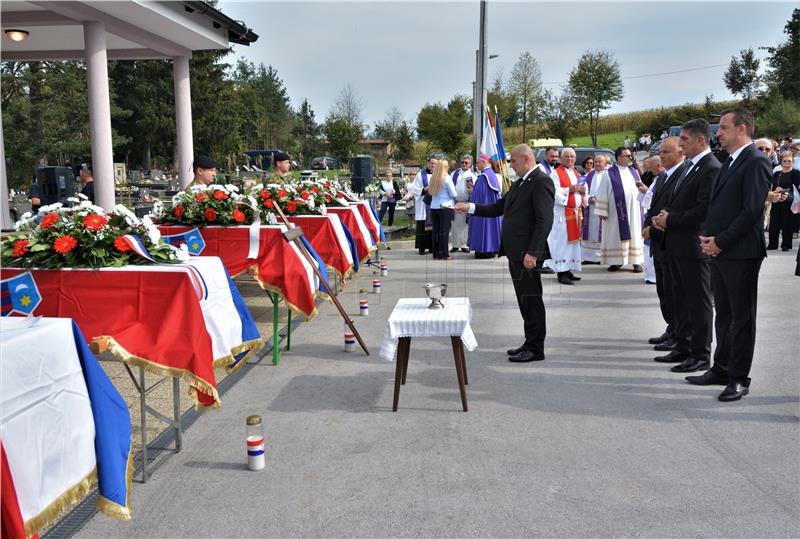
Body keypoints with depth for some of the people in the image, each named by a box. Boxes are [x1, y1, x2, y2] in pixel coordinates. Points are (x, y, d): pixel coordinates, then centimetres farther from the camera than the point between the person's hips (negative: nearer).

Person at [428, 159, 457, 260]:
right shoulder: (447, 178, -10)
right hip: (445, 207, -5)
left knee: (436, 231, 8)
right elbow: (453, 194, -7)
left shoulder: (433, 178, 4)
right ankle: (443, 254, -2)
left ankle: (436, 254, 12)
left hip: (434, 207, 5)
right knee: (444, 231, -2)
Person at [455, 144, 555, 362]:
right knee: (525, 299, 14)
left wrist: (532, 253, -24)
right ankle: (531, 343, 23)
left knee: (531, 299, -3)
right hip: (515, 253, 9)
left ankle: (536, 348, 5)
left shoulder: (541, 182, -12)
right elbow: (498, 208, 22)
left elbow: (544, 221, -19)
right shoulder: (520, 183, 19)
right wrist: (470, 207, 13)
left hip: (528, 254, -9)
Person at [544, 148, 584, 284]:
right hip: (562, 212, -8)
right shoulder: (556, 173, -4)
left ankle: (568, 270, 14)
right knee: (562, 241, -9)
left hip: (575, 212, 8)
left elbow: (583, 189, 22)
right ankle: (561, 272, -7)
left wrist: (582, 190, 0)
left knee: (573, 241, 8)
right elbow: (554, 191, -14)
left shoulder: (576, 173, 19)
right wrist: (570, 189, -20)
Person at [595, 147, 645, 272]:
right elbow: (603, 193, -5)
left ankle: (636, 262, 9)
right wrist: (603, 212, -9)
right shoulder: (610, 174, -2)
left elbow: (640, 189, 21)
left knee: (634, 234, 5)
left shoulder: (634, 171, 12)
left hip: (633, 210, 4)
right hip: (616, 211, -4)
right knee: (616, 235, 2)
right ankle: (616, 261, 9)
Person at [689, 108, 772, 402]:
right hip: (719, 252, 9)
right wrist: (707, 236, 3)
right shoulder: (730, 163, 16)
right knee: (724, 314, 16)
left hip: (741, 253, -9)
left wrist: (720, 241, -15)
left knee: (742, 317, 2)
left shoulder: (755, 162, -13)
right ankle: (721, 369, 27)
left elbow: (752, 211, -19)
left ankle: (739, 378, 11)